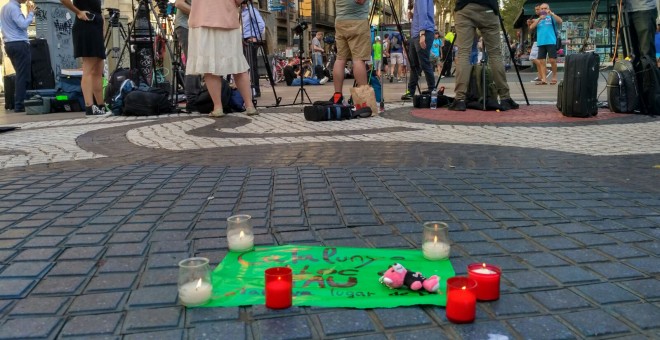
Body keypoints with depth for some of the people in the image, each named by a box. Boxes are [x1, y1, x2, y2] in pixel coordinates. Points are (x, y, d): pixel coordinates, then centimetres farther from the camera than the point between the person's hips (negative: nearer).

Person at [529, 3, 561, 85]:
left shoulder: (552, 17, 7)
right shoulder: (538, 19, 18)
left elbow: (560, 21, -10)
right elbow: (531, 27, 3)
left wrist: (551, 13, -17)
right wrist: (539, 18, -7)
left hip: (551, 42, -4)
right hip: (541, 43, 4)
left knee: (552, 60, -7)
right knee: (541, 61, -1)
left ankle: (554, 77, 7)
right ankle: (544, 79, 0)